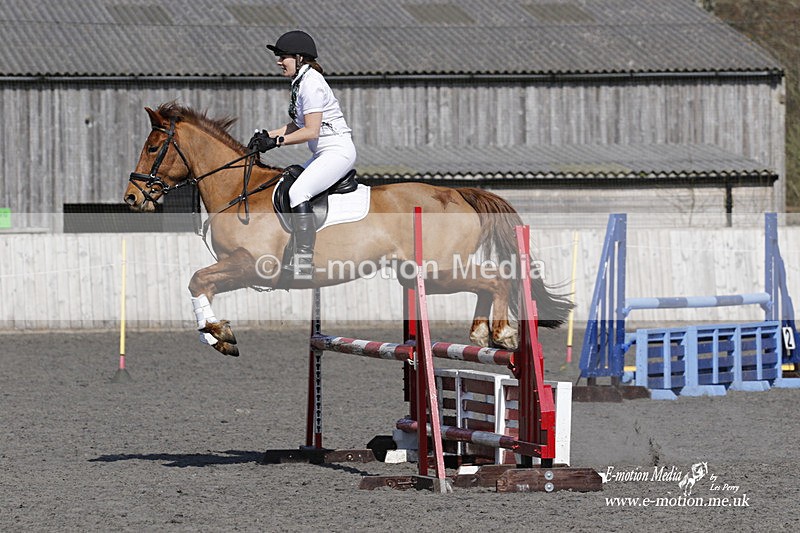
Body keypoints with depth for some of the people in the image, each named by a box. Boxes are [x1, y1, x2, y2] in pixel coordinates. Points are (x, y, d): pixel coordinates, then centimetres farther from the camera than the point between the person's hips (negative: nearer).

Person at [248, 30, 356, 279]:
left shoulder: (311, 83, -16)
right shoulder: (301, 81, 15)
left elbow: (311, 131, -21)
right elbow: (298, 125, 21)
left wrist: (276, 141, -18)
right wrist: (267, 135, 9)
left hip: (337, 150, -11)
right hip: (324, 153, 11)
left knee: (298, 192, -26)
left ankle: (304, 262, -31)